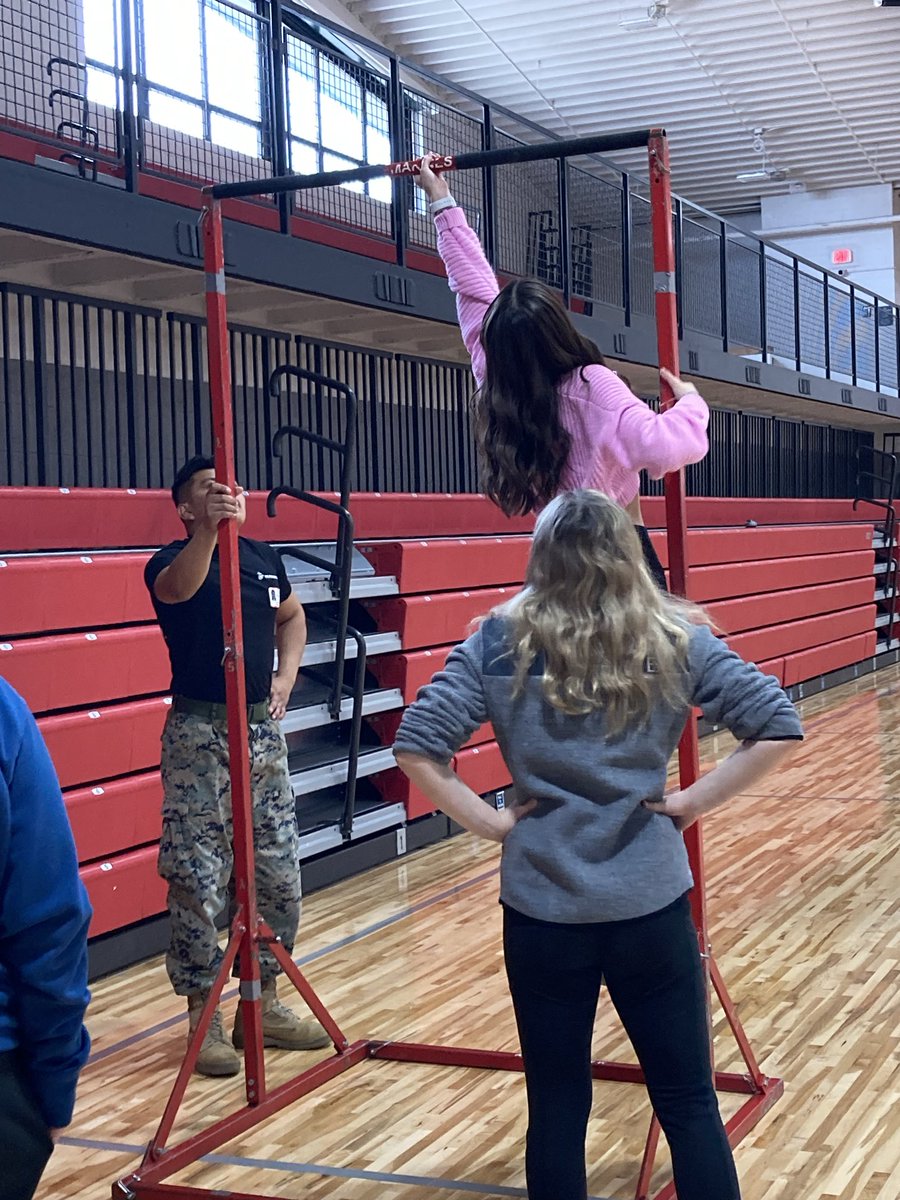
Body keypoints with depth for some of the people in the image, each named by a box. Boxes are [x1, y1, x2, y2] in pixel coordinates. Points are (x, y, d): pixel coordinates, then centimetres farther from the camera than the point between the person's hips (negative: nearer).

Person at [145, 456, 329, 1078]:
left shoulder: (263, 556, 10)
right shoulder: (175, 559, -9)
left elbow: (291, 615, 28)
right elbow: (176, 589, -34)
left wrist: (287, 674, 11)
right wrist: (209, 529, -51)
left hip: (263, 729, 6)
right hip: (200, 734, -6)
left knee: (279, 879, 11)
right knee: (198, 884, -2)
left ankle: (263, 1004, 25)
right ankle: (204, 1018, 10)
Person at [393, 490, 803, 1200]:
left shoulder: (501, 642, -3)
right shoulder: (677, 641, -1)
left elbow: (417, 746, -9)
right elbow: (779, 726, -3)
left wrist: (489, 821, -1)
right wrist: (695, 801, 1)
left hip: (541, 908, 0)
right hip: (651, 904, 0)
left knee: (557, 1107, 12)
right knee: (689, 1103, 11)